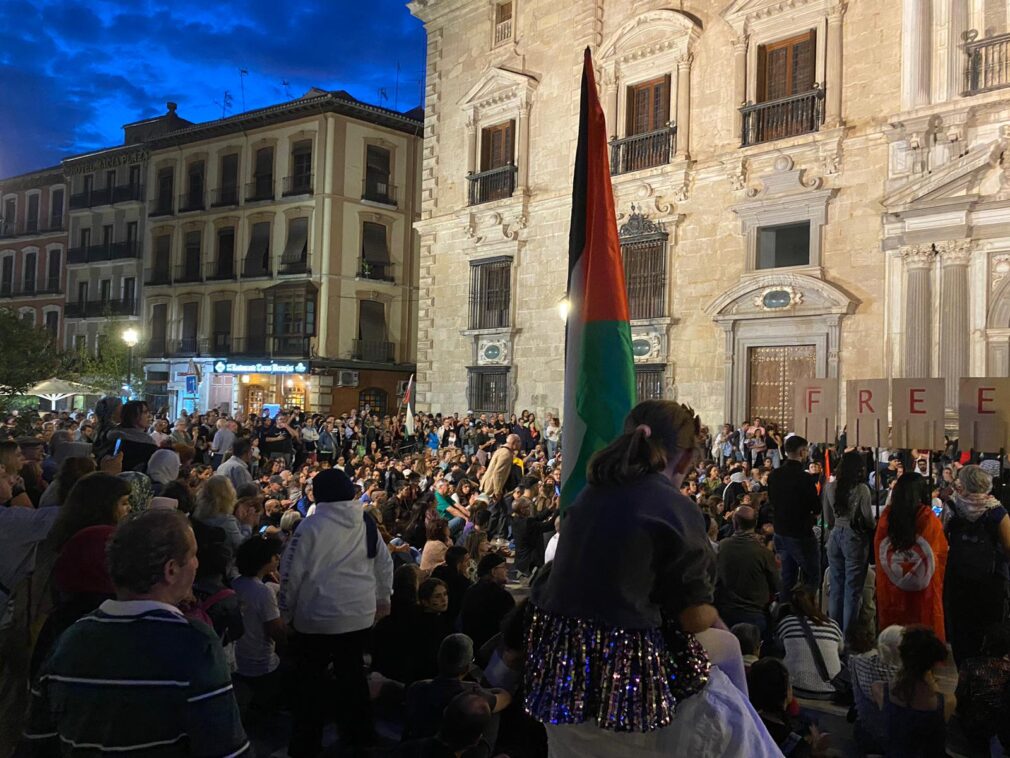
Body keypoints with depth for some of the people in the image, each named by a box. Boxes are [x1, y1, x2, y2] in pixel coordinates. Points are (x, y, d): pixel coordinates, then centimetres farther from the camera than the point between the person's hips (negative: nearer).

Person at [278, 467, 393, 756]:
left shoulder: (312, 526, -13)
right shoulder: (366, 523, 1)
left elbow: (292, 572, -11)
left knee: (312, 679, 11)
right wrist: (383, 597, 23)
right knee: (352, 673, 19)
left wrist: (285, 612, 1)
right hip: (360, 614, 4)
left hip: (318, 617, -4)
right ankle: (361, 735, 29)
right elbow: (384, 562, 9)